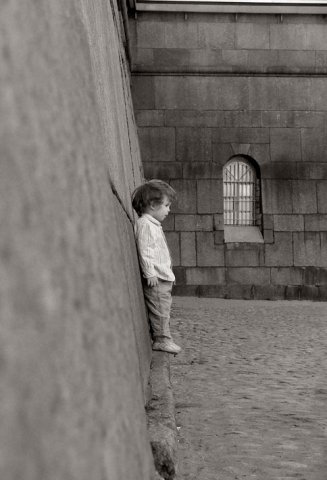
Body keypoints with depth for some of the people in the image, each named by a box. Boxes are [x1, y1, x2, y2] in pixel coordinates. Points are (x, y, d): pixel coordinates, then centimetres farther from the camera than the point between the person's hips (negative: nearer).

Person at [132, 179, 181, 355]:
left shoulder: (153, 225, 20)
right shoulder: (144, 224, -14)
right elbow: (144, 250, -21)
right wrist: (150, 273, -24)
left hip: (163, 276, 10)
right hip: (155, 278, -10)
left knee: (164, 309, 13)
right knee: (159, 309, -7)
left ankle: (161, 338, 19)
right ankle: (162, 339, -2)